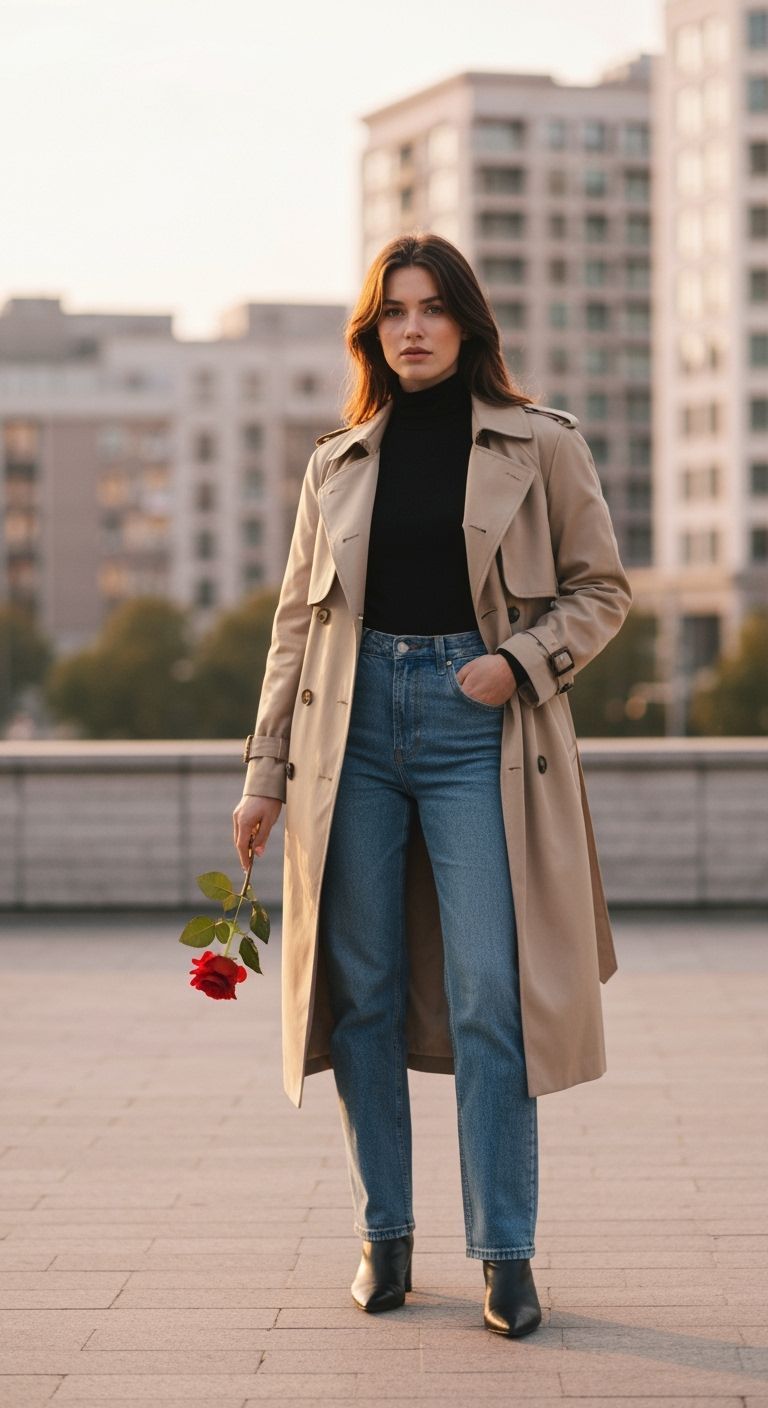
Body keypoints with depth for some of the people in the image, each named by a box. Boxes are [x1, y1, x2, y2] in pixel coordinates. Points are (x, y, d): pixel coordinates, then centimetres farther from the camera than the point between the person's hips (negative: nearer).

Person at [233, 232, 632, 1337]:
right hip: (357, 722, 3)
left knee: (489, 994, -8)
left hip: (477, 727, -3)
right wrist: (267, 772, 9)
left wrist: (518, 661, -10)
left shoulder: (541, 445, 4)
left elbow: (601, 589, 8)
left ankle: (505, 1251, 1)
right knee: (364, 989, 4)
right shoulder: (338, 464, 11)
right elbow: (297, 619, 14)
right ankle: (384, 1233, 17)